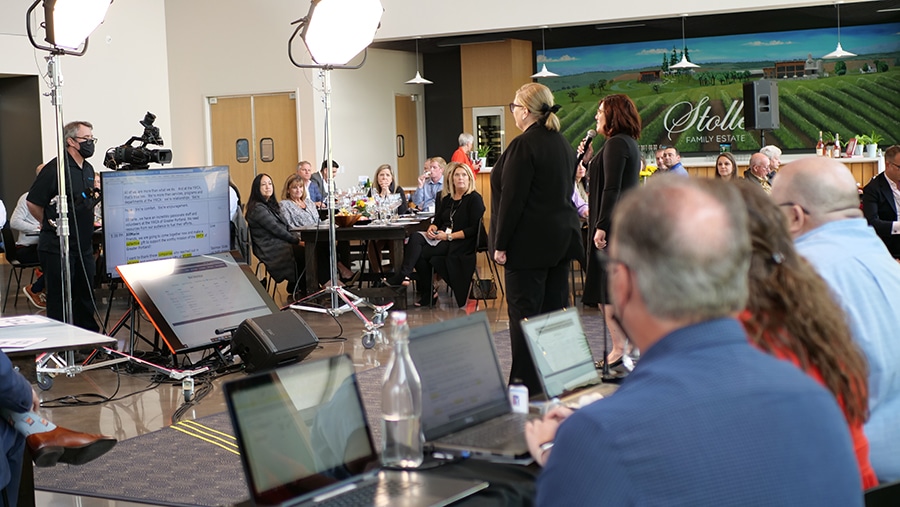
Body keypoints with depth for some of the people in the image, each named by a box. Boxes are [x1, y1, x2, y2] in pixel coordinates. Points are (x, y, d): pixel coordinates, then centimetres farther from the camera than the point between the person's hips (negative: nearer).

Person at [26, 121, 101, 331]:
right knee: (59, 298, -1)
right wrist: (51, 224, -2)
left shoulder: (88, 169, 12)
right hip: (58, 246, -8)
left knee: (85, 295, 14)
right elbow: (32, 203, -11)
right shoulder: (55, 168, -13)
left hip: (84, 245, 8)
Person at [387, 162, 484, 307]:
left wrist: (449, 236, -16)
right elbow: (437, 221, 21)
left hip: (461, 242, -6)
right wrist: (431, 229, -4)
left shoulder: (474, 199, -1)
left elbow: (473, 229, -9)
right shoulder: (446, 199, 19)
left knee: (421, 252, -26)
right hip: (441, 237, 6)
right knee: (415, 238, -24)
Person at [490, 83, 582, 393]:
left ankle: (527, 382, -2)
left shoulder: (523, 145, -16)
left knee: (524, 310, -4)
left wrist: (501, 245, -13)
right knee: (556, 307, 13)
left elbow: (512, 199, -18)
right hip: (562, 237, 9)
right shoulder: (563, 143, 12)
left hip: (530, 242, -9)